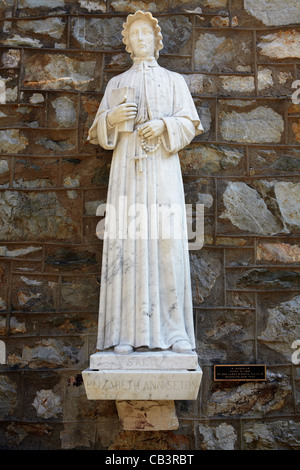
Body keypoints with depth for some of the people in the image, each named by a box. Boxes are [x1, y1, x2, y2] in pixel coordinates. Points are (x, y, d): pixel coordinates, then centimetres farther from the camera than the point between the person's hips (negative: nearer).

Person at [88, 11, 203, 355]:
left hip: (162, 167, -1)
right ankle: (127, 332, -8)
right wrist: (112, 118, -8)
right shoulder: (116, 83, 22)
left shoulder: (174, 80, 19)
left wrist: (164, 124, -11)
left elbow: (189, 123, 9)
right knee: (127, 242, -9)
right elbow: (99, 130, 14)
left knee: (167, 243, -10)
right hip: (127, 166, 1)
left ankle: (174, 330, -7)